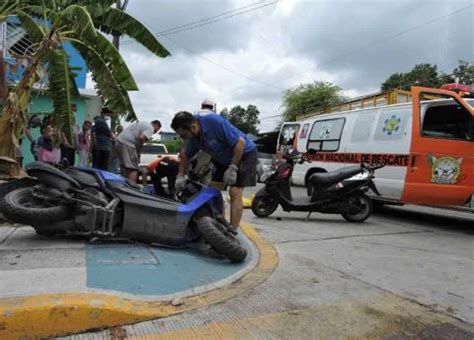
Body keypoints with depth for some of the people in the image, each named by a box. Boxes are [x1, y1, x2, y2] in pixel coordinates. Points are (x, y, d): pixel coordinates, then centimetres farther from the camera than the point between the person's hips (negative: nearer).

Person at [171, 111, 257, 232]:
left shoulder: (215, 122, -32)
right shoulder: (193, 137, -8)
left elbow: (240, 142, -30)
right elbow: (185, 154, 10)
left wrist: (232, 168, -29)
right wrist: (180, 175, 0)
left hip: (244, 153, -8)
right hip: (223, 158, 8)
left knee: (235, 192, -17)